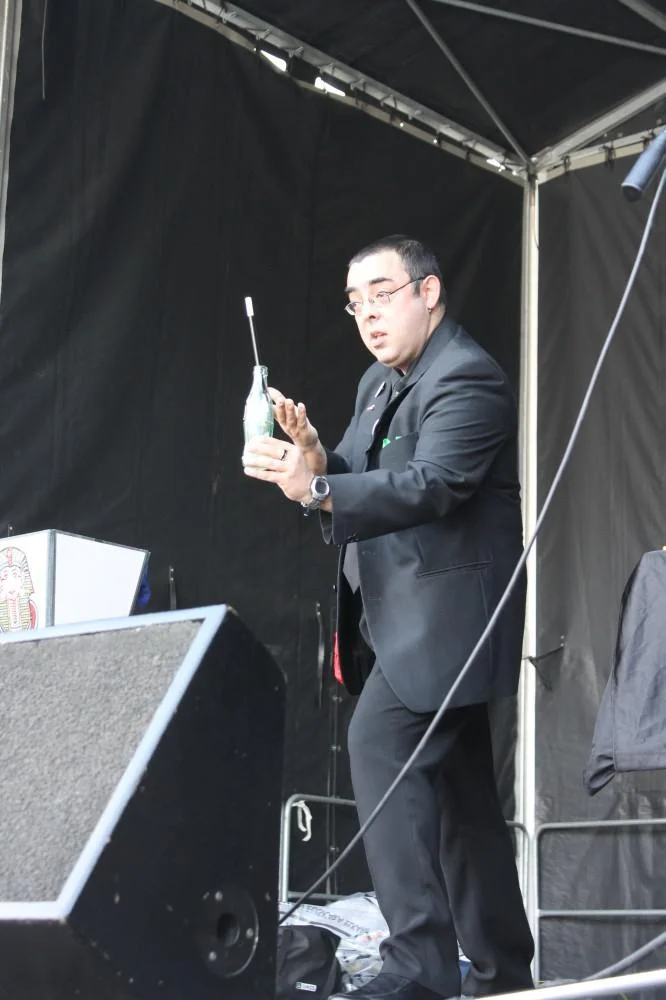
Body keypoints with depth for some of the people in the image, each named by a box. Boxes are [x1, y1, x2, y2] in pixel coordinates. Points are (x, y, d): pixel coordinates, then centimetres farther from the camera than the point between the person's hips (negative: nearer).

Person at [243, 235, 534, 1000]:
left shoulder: (466, 379, -13)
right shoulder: (379, 383, 17)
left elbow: (430, 486, -26)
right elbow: (360, 477, 13)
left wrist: (315, 491, -37)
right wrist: (317, 459, -9)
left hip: (444, 611, -10)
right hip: (402, 615, 10)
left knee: (381, 745, -21)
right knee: (456, 786, 13)